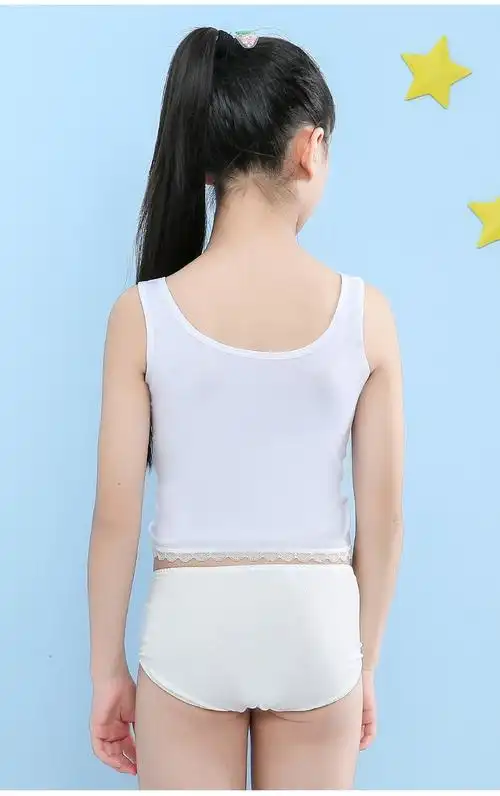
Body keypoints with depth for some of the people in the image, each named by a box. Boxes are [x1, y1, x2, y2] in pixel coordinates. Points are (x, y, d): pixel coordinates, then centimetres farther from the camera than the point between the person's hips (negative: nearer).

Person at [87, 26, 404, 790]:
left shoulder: (142, 313, -12)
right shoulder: (365, 311, -10)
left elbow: (116, 517, -9)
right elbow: (383, 520, -4)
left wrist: (108, 669, 5)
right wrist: (365, 662, 10)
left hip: (192, 623, -1)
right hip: (315, 623, 1)